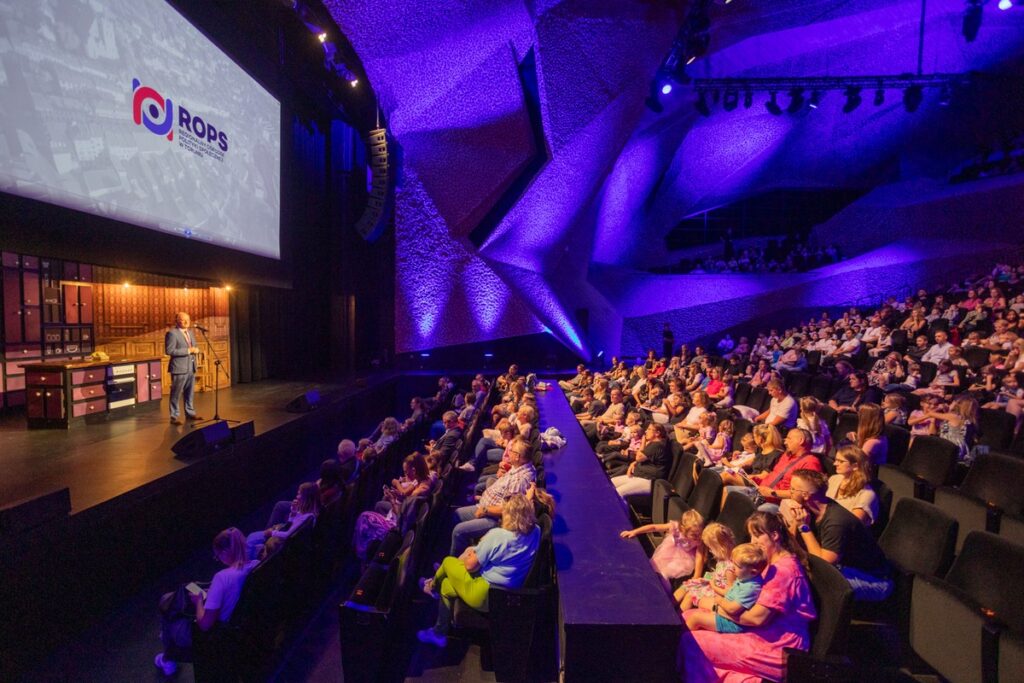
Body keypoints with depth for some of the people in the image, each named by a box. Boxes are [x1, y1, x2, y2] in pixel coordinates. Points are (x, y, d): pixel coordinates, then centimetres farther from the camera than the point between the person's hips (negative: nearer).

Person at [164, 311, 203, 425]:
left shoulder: (191, 332, 14)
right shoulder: (172, 333, -10)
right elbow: (169, 351, -18)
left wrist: (195, 349, -1)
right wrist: (188, 350, -20)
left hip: (191, 367, 7)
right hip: (179, 368, -7)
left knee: (190, 392, 14)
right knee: (176, 393, -1)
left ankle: (190, 413, 24)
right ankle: (174, 417, 5)